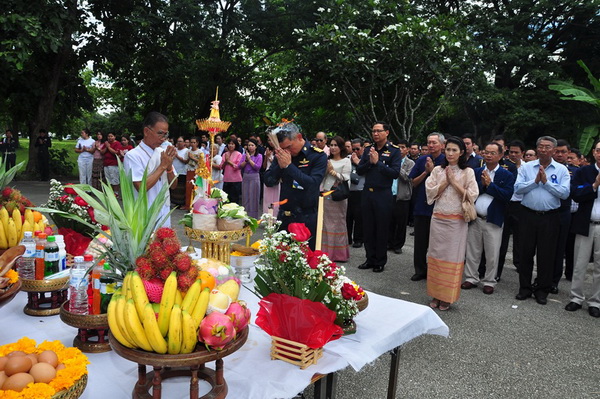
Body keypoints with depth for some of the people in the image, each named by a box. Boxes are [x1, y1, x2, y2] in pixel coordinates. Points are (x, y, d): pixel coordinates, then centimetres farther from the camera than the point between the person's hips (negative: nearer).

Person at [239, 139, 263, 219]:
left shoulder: (259, 156, 1)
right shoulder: (245, 155, 11)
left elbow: (257, 167, -10)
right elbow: (240, 166, 3)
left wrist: (249, 159, -9)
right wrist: (246, 160, -11)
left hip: (254, 178, -4)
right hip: (245, 177, 4)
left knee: (254, 198, -1)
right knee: (245, 198, 7)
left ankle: (253, 217, 5)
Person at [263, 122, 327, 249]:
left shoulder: (318, 156, -9)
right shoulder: (281, 155, 4)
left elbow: (313, 184, -22)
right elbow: (268, 182, 2)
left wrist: (289, 165, -21)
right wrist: (280, 165, -15)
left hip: (307, 219, -4)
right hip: (284, 216, 5)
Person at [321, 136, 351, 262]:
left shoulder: (346, 161, 4)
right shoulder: (327, 160, 15)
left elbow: (345, 178, -4)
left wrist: (333, 171, -7)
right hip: (325, 194, 4)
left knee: (338, 223, 0)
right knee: (326, 223, 4)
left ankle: (339, 253, 7)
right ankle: (326, 251, 12)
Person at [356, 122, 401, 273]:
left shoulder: (394, 151, -4)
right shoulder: (368, 150, 9)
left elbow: (395, 173, -16)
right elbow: (359, 171, 4)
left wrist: (378, 162, -16)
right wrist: (369, 162, -13)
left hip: (383, 194, -4)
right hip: (367, 192, 4)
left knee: (382, 229, 5)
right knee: (368, 228, 10)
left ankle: (380, 261, 18)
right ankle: (370, 259, 23)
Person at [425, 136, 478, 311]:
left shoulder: (467, 172, 1)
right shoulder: (437, 170, 8)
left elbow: (472, 196, -7)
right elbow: (431, 192, 0)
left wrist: (454, 182, -9)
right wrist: (445, 181, -8)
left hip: (456, 221, -2)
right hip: (438, 219, 2)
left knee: (452, 257, 2)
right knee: (436, 256, 5)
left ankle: (447, 297, 12)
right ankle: (435, 294, 16)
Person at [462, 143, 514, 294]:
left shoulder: (507, 175, -1)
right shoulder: (476, 172, 8)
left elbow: (507, 195, -14)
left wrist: (489, 184, -13)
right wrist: (481, 184, -15)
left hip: (493, 220, -3)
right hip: (475, 218, 3)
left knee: (492, 254, 5)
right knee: (472, 252, 10)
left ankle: (489, 282, 19)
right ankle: (471, 278, 23)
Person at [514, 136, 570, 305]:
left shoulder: (562, 170, 1)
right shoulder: (526, 167, 3)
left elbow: (565, 193, -10)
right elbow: (517, 188, -7)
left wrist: (546, 181, -14)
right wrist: (535, 180, -15)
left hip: (550, 217, -1)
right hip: (529, 215, 1)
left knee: (546, 254, 7)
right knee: (526, 252, 8)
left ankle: (542, 290, 20)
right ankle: (525, 288, 21)